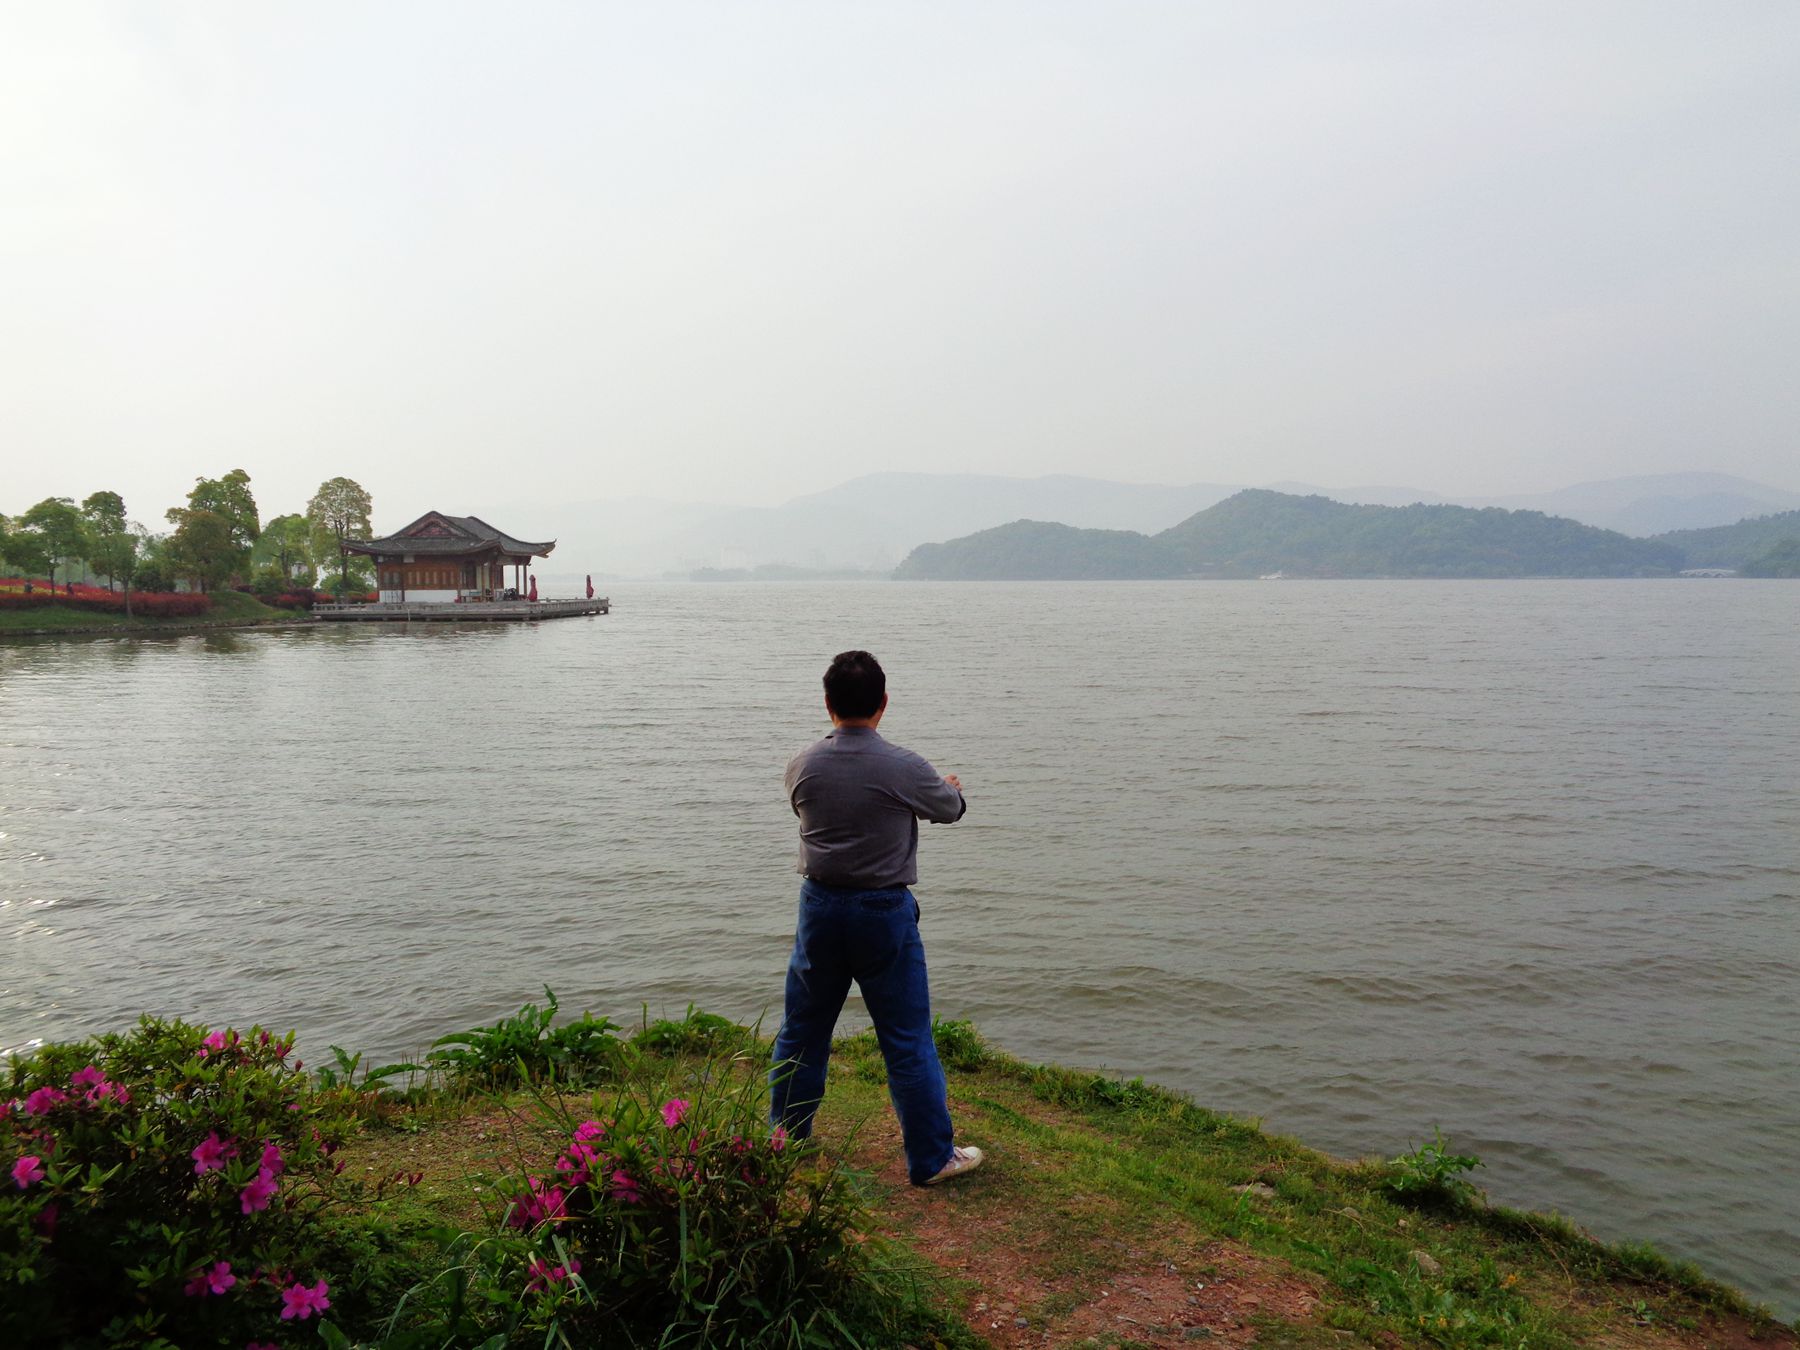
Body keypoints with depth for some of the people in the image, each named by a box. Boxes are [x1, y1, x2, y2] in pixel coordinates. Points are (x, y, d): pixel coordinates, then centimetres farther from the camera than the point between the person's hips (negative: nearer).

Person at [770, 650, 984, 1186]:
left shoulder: (802, 766, -4)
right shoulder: (904, 769, -16)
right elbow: (949, 809, 2)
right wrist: (952, 786, 27)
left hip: (819, 906, 4)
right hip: (884, 911, -4)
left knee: (802, 1027, 20)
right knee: (908, 1040, 6)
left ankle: (786, 1136, 35)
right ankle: (931, 1157, 15)